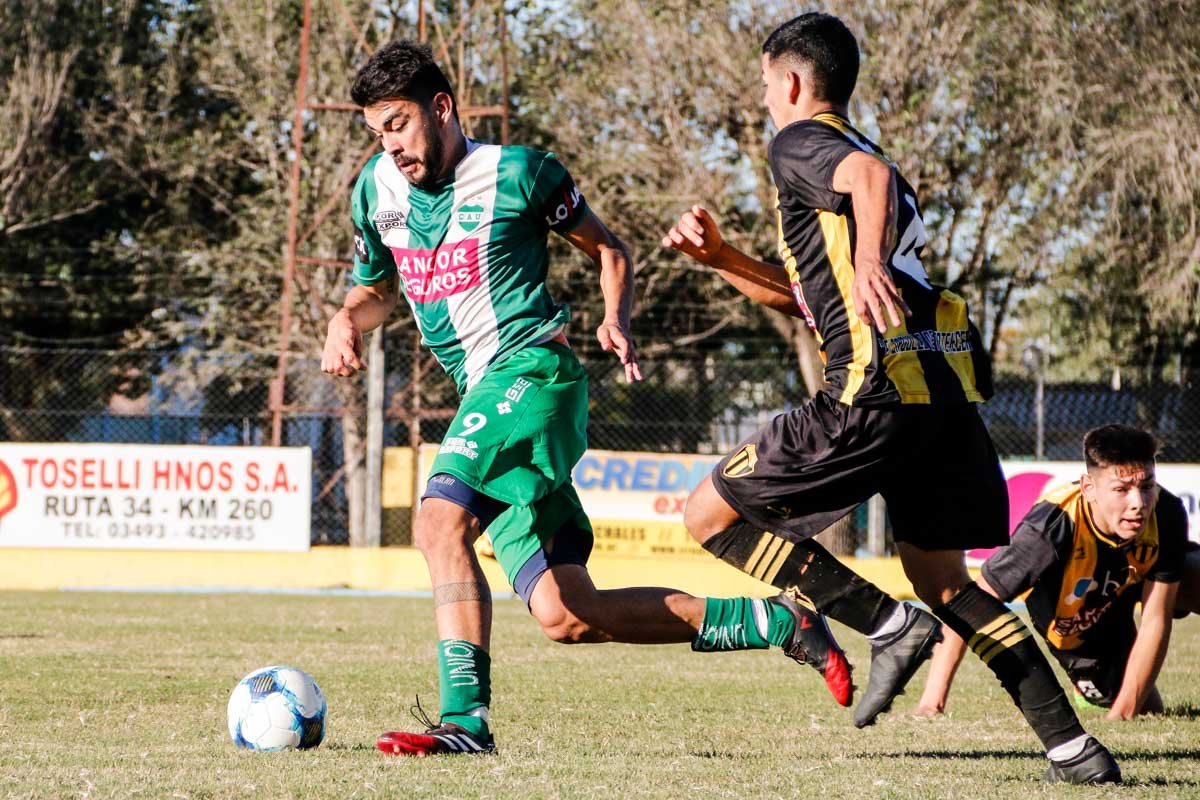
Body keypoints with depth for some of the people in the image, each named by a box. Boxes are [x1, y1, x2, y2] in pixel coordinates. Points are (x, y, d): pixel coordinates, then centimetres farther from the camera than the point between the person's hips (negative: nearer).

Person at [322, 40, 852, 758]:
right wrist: (346, 321, 6)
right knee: (567, 616, 0)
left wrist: (617, 322, -8)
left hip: (532, 369, -7)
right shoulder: (378, 190, 14)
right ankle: (778, 622, 8)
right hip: (489, 399, 7)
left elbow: (610, 251, 10)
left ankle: (465, 719, -30)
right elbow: (377, 289, 29)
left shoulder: (516, 172, -1)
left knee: (441, 520, -29)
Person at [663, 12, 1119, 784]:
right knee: (943, 581, 16)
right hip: (947, 383, 9)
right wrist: (720, 256, 24)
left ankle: (886, 623, -10)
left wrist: (869, 260, -33)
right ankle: (1072, 745, 5)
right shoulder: (853, 150, 30)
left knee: (711, 512, -1)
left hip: (879, 390, -9)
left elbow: (872, 173, -21)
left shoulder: (799, 141, 2)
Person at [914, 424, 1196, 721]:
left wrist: (1123, 712, -33)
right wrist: (932, 700, -43)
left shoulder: (1166, 515, -35)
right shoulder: (1051, 529, -44)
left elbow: (1155, 622, -29)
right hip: (1071, 629, -2)